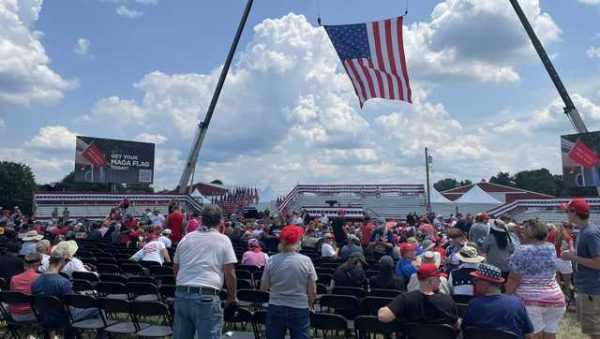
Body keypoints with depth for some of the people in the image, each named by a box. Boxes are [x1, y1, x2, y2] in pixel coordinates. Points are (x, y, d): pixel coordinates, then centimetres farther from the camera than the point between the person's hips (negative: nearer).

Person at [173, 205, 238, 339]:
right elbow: (230, 273, -4)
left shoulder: (186, 238, 11)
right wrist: (232, 297, 10)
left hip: (181, 294, 5)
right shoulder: (223, 240, -1)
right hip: (206, 297, -5)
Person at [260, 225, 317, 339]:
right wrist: (309, 305, 14)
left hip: (276, 309, 1)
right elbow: (312, 292, -5)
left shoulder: (271, 261, -8)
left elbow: (263, 288, 0)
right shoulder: (306, 261, -10)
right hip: (300, 309, -1)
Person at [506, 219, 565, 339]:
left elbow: (513, 280, -12)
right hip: (555, 299, 6)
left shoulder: (522, 251, -11)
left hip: (530, 300, -6)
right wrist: (523, 237, 18)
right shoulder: (552, 248, 7)